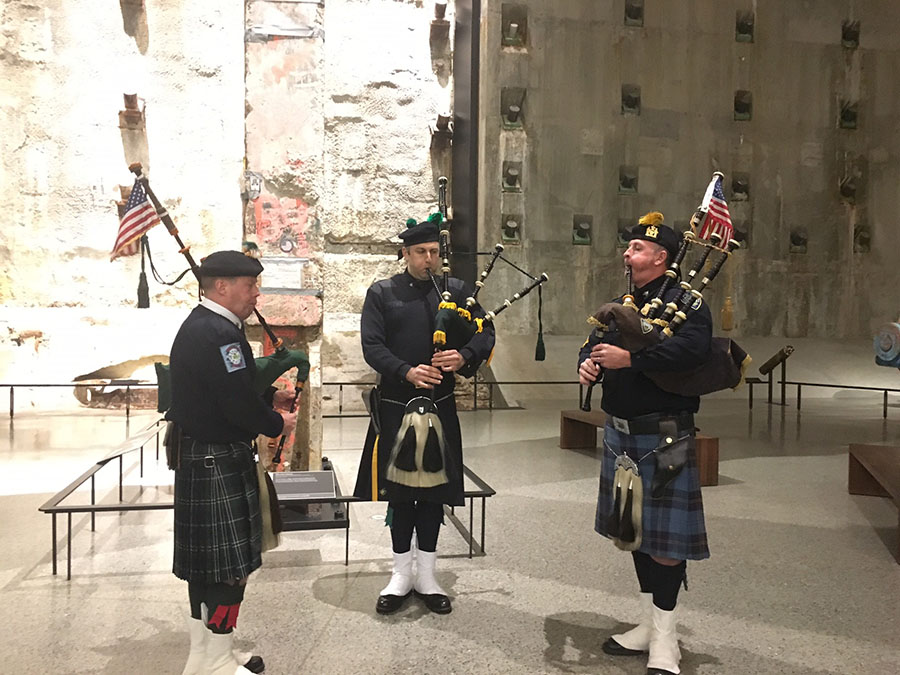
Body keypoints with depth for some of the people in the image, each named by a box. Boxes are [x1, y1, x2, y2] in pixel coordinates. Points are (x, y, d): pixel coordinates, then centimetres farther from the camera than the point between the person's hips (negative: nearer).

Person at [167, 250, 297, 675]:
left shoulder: (198, 325, 13)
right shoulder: (218, 333, -21)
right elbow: (238, 404, -24)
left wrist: (269, 398, 8)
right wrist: (277, 424, -7)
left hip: (199, 460, 11)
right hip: (218, 464, -11)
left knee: (205, 561, 18)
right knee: (229, 565, -1)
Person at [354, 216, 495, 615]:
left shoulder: (456, 291, 6)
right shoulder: (381, 294, 1)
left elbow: (485, 333, 2)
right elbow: (372, 345, -7)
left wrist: (464, 356, -18)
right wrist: (407, 371, -23)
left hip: (440, 407, 2)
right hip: (396, 407, -1)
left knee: (434, 488, 9)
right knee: (400, 490, 8)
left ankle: (426, 576, 24)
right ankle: (401, 575, 24)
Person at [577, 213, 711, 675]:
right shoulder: (621, 303, 15)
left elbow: (693, 346, -27)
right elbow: (596, 342, 12)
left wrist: (629, 358, -28)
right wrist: (588, 363, -11)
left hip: (664, 437, -8)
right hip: (621, 433, 8)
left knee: (664, 538, 0)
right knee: (635, 529, 16)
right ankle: (648, 624, 31)